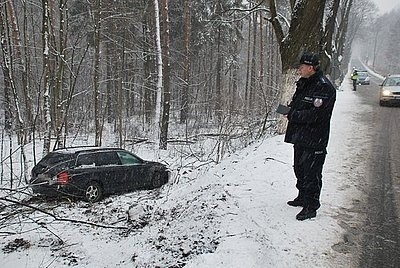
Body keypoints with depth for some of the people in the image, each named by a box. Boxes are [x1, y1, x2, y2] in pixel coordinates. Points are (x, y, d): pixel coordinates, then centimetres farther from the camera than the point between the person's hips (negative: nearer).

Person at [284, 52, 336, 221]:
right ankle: (302, 197, 38)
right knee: (299, 169, 21)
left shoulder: (324, 87, -18)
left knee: (311, 173, -2)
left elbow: (315, 114, -25)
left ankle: (311, 207, 10)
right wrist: (290, 110, 0)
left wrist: (292, 115, -18)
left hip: (314, 139, -10)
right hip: (300, 136, 10)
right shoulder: (303, 83, 11)